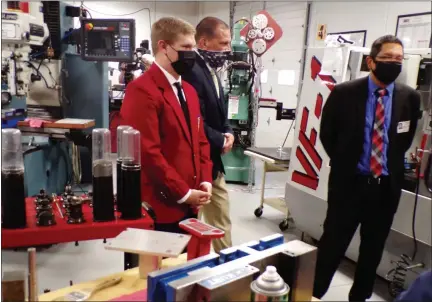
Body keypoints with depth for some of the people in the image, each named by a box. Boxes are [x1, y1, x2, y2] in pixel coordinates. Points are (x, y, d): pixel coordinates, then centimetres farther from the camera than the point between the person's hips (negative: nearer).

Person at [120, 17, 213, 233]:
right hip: (160, 206, -8)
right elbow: (148, 153, -19)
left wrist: (205, 181, 3)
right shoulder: (142, 91, -14)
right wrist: (183, 193, -14)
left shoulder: (188, 90, 15)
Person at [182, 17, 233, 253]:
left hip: (214, 163, 10)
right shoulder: (191, 72, -21)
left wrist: (228, 133, 0)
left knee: (222, 223, 19)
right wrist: (221, 142, -12)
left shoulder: (212, 72, 12)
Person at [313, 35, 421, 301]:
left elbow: (405, 139, 13)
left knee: (373, 247, 15)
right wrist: (345, 163, 6)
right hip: (349, 182, -3)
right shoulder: (344, 93, -8)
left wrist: (390, 165, 8)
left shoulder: (410, 97, -1)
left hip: (387, 185, 3)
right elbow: (327, 134, 3)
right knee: (333, 242, 5)